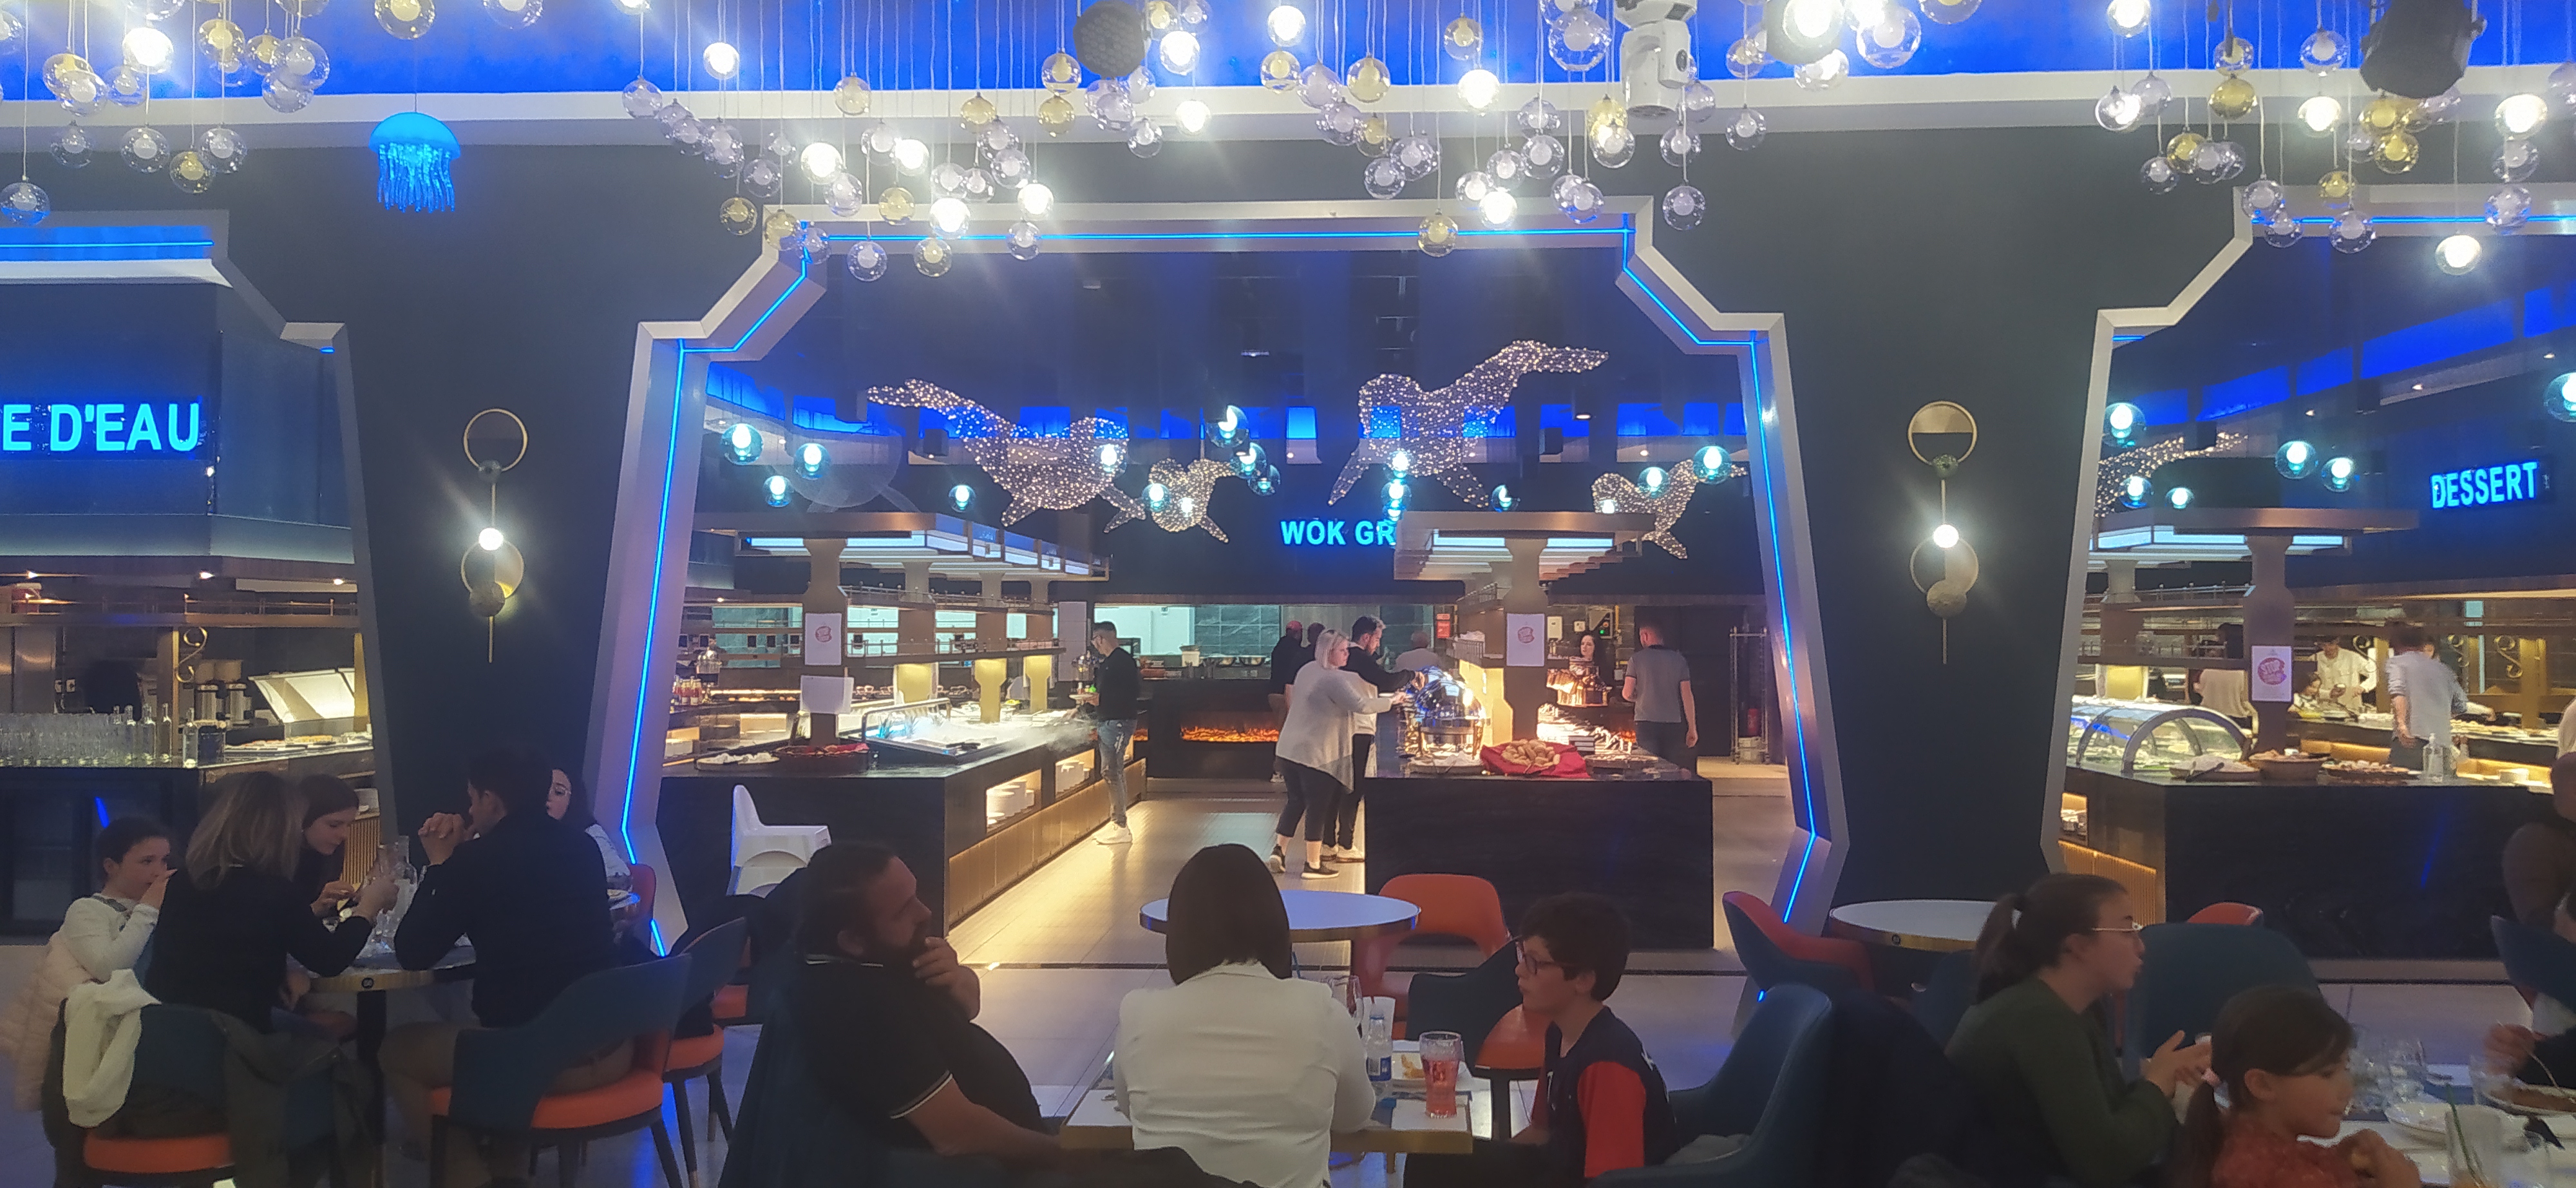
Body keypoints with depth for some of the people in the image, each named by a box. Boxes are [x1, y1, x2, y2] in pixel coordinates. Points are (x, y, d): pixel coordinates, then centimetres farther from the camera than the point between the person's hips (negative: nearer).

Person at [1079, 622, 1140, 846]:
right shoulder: (1107, 662, 18)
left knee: (1112, 772, -12)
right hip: (1107, 723, 10)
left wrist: (1100, 699, -16)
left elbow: (1128, 694, -19)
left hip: (1119, 722, -10)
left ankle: (1121, 828, -10)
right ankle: (1116, 823, 17)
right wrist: (1097, 724, 22)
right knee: (1113, 772, 12)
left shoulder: (1123, 660, -13)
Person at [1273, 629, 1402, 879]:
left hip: (1291, 749, 9)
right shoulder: (1334, 679, -18)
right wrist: (1390, 701, -9)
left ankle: (1280, 850, 16)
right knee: (1318, 807, 1)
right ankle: (1313, 864, 6)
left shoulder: (1308, 671, 11)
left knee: (1296, 801, 18)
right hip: (1317, 753, -9)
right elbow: (1361, 705, -24)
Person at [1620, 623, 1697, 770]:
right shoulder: (1679, 660, 6)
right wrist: (1692, 728, 7)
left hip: (1646, 722, -3)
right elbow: (1687, 696, 3)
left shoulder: (1636, 659, -2)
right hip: (1673, 724, 3)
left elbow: (1627, 694, -5)